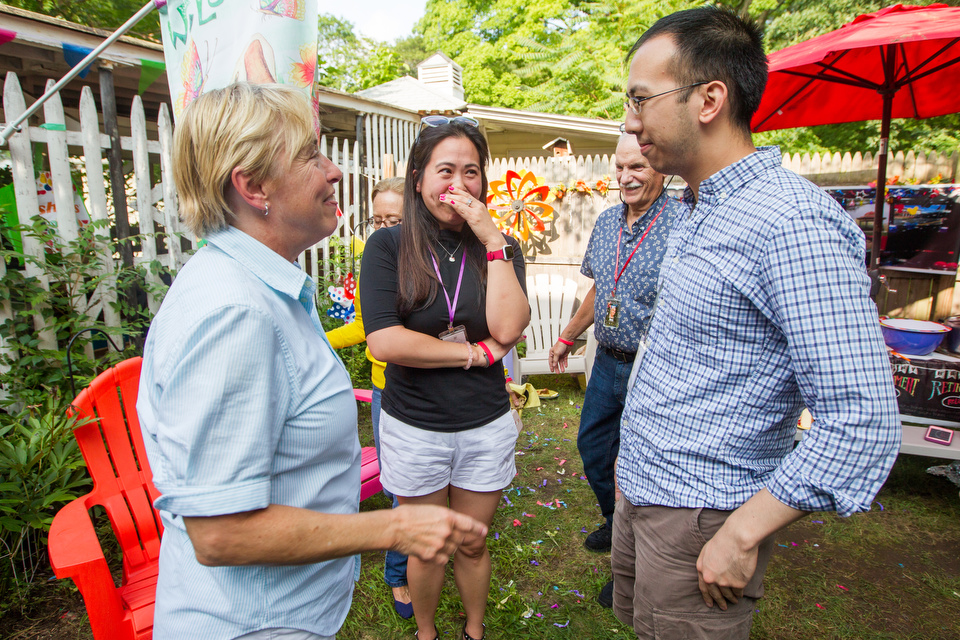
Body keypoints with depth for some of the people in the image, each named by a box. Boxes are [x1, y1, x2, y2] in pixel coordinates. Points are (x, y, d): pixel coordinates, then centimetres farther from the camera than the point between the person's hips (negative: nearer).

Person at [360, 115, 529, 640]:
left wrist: (492, 239, -19)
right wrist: (477, 352, -17)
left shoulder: (499, 248, -2)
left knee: (472, 544, 21)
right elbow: (384, 341, -21)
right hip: (413, 427, -1)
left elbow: (508, 329, -18)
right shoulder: (388, 246, -9)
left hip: (486, 427, 2)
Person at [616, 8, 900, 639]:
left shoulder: (794, 224, -23)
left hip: (698, 516, -8)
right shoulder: (697, 214, 7)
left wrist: (742, 535, -21)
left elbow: (863, 425, -25)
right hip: (639, 491, 9)